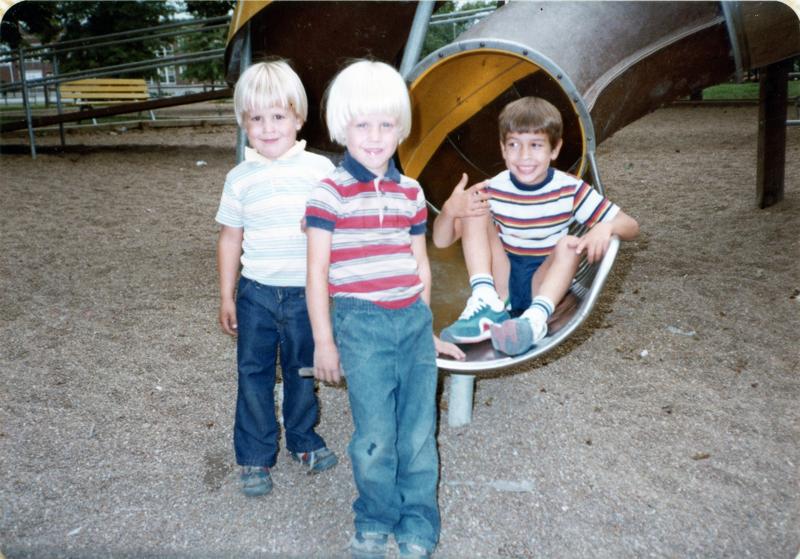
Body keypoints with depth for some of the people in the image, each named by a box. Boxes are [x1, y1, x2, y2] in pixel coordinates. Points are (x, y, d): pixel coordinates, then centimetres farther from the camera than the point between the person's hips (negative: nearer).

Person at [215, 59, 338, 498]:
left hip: (306, 294, 0)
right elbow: (230, 239, 5)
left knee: (302, 372, 16)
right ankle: (255, 457, 24)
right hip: (256, 293, 1)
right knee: (254, 374, 8)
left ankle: (303, 440, 38)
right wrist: (226, 296, 5)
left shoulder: (320, 169, -5)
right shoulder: (240, 178, 0)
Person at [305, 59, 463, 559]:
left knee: (420, 432, 9)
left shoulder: (410, 193, 8)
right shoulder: (330, 193, -6)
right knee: (376, 436, 1)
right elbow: (317, 271, -5)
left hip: (413, 320, 4)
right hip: (361, 324, -4)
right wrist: (324, 341, -4)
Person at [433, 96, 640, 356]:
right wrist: (449, 210, -31)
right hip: (501, 283, 1)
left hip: (547, 284, 0)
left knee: (571, 244, -28)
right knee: (474, 210, -17)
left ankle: (535, 319, -44)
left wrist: (606, 227, -32)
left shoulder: (570, 190, -9)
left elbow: (631, 226, -7)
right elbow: (441, 241, -8)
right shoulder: (493, 191, -9)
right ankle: (486, 305, -29)